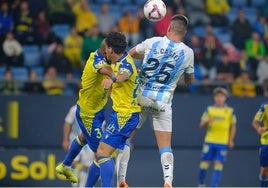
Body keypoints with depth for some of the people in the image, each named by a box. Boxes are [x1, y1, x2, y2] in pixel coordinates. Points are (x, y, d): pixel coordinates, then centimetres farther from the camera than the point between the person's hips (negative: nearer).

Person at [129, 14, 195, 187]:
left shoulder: (153, 42, -3)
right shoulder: (188, 53, -3)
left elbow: (131, 53, 17)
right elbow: (190, 81, 11)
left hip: (140, 97, 0)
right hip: (163, 102, 0)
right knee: (165, 147, 3)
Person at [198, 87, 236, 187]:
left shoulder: (230, 111, 7)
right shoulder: (209, 109, 7)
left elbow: (233, 126, 10)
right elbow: (201, 125, 5)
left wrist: (231, 140, 0)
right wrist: (207, 121, -17)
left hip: (223, 142, 0)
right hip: (209, 141, 1)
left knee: (218, 165, -9)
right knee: (204, 163, -2)